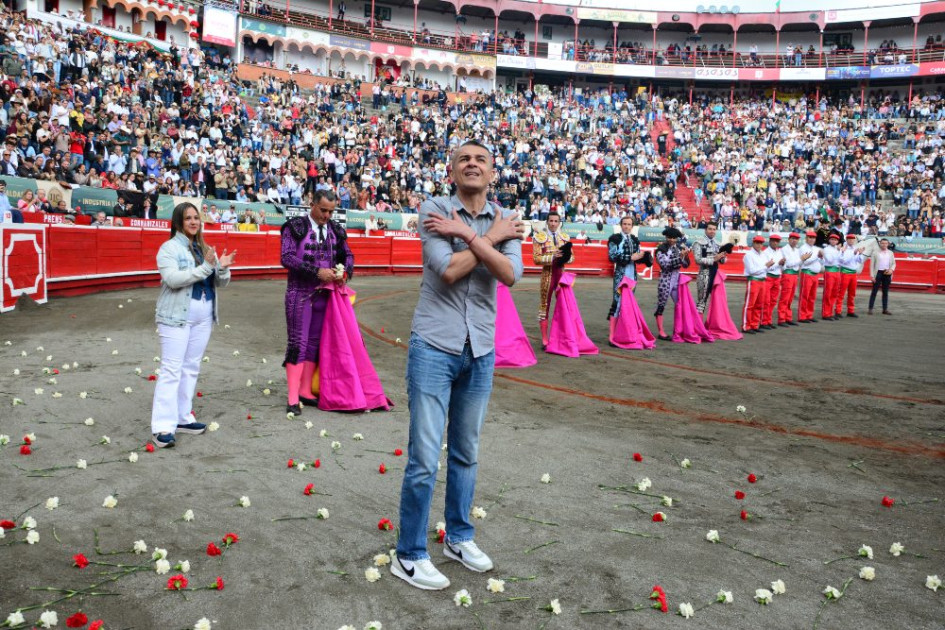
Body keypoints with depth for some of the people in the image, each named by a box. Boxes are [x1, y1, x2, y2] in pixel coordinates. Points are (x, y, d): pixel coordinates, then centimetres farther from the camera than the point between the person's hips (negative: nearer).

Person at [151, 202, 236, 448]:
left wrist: (223, 268, -10)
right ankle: (162, 426, -8)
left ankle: (182, 418, 20)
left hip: (203, 317, 7)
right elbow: (172, 279, -20)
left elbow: (220, 283, 11)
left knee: (191, 368, 11)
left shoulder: (205, 249, 14)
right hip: (176, 317, -6)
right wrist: (205, 267, -24)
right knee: (172, 370, -9)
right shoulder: (169, 248, -5)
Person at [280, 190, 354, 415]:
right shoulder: (295, 226, -6)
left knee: (314, 342, 9)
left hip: (324, 293, 5)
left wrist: (344, 272, -5)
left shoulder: (335, 230, 8)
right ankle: (293, 398, -2)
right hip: (299, 293, -5)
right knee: (298, 343, -5)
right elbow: (287, 257, -15)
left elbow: (348, 255, 17)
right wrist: (317, 271, -22)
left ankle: (305, 391, 19)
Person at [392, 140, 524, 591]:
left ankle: (459, 537, 34)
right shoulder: (433, 210, -5)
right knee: (424, 459, -3)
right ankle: (409, 556, 12)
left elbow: (511, 275, -12)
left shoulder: (505, 220, 5)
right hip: (434, 346, -4)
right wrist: (490, 237, -10)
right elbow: (449, 270, -19)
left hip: (480, 351, 4)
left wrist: (466, 234, -16)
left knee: (466, 453, 16)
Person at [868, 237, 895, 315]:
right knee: (874, 291, -3)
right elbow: (872, 265, -1)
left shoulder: (890, 253, 10)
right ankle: (870, 309, -2)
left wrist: (891, 269, -10)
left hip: (887, 273, 3)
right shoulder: (875, 253, 1)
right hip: (878, 273, -3)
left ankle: (885, 309, 11)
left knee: (885, 292, 7)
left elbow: (893, 263, 12)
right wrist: (872, 275, -9)